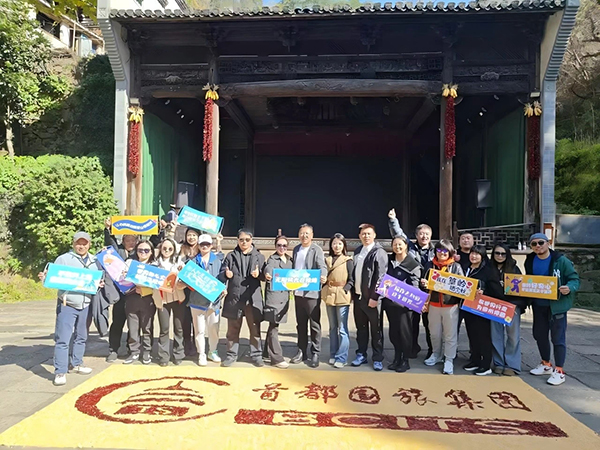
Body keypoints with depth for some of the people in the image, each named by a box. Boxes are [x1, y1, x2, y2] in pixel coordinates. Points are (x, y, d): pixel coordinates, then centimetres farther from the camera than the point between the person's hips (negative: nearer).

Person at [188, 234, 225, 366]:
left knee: (213, 328, 7)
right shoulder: (194, 261, 6)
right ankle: (201, 354, 17)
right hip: (197, 300, 0)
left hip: (213, 300, 1)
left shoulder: (217, 261, 7)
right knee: (199, 329, 4)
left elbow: (222, 279, 6)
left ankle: (212, 352, 26)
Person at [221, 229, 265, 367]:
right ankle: (231, 355, 20)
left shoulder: (259, 256, 6)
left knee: (254, 328, 4)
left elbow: (264, 276, 6)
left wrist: (258, 274, -16)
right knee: (233, 328, 9)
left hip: (253, 297, -1)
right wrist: (227, 274, -13)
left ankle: (256, 355, 14)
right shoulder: (231, 256, 9)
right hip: (234, 296, 1)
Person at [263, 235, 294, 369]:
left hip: (284, 296, 6)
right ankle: (277, 358, -3)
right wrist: (267, 274, -48)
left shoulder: (290, 260, 14)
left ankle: (268, 351, 28)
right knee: (274, 327, -6)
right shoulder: (272, 259, -5)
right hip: (273, 295, -6)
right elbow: (268, 268, -27)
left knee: (274, 325, 16)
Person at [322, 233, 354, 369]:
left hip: (342, 297, -5)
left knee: (342, 329, -2)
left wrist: (344, 291, -15)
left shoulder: (348, 261, -3)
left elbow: (352, 280, -5)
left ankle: (341, 357, 4)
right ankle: (333, 355, 21)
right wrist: (325, 290, 2)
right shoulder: (327, 260, 10)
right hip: (329, 297, 5)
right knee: (332, 328, 13)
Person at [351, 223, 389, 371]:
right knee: (361, 328, 14)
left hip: (371, 298, -6)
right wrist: (352, 293, 10)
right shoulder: (357, 251, 13)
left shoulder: (379, 252, -8)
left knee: (375, 329, 4)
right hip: (358, 296, 6)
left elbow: (381, 276, -14)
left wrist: (374, 297, -18)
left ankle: (377, 359, 13)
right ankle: (361, 355, 25)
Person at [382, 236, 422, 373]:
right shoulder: (389, 261, 11)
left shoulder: (413, 264, -4)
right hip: (389, 301, 5)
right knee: (393, 331, 11)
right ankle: (397, 358, 23)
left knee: (404, 330, -1)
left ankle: (405, 360, 11)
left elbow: (414, 286, -7)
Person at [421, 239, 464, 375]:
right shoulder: (430, 265, 4)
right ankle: (436, 355, 34)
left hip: (451, 305, -2)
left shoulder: (456, 267, -2)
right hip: (434, 304, 3)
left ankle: (449, 360, 14)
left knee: (450, 334, 4)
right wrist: (423, 284, -12)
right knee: (434, 333, 15)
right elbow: (425, 282, 10)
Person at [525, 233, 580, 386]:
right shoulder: (530, 261, 3)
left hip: (557, 305, -6)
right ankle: (546, 365, 34)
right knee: (539, 335, 15)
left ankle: (559, 371, 9)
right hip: (538, 305, 6)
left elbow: (574, 279, -9)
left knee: (558, 337, -1)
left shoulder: (561, 261, -12)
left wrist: (569, 288, -29)